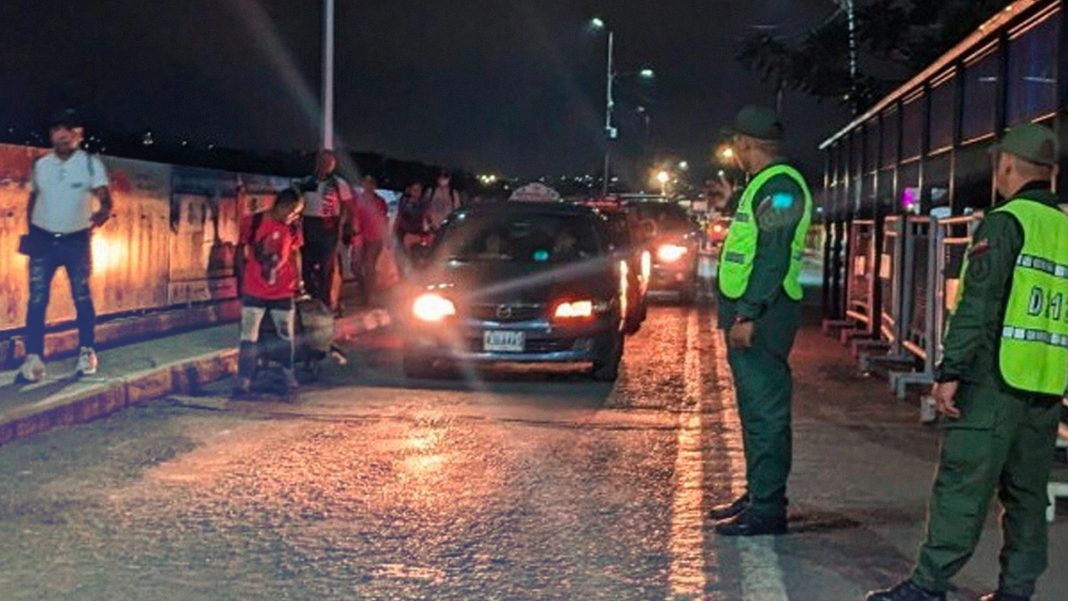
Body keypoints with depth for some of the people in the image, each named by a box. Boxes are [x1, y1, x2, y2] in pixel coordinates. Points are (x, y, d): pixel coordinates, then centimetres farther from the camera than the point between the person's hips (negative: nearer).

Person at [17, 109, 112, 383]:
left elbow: (106, 203, -11)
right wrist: (31, 231, 6)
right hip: (43, 240, 2)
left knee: (82, 297, 5)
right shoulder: (40, 165, 4)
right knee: (37, 300, -4)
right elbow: (33, 200, 16)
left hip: (76, 241, -2)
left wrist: (96, 220, -29)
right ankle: (33, 358, -5)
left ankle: (86, 353, 16)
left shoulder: (91, 164, -6)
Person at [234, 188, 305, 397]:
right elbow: (242, 253, 2)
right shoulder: (252, 222, -9)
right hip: (253, 292, -2)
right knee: (248, 338, 0)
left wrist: (298, 280, 7)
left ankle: (289, 375, 27)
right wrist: (243, 280, 5)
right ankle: (243, 381, 4)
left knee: (287, 336, 10)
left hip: (283, 292, 2)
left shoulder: (293, 228, -3)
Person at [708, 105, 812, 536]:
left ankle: (767, 508, -6)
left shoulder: (779, 186, -15)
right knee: (756, 409, 16)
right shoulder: (764, 185, 18)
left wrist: (748, 315, -25)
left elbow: (774, 257, -23)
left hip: (761, 317, -11)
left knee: (765, 411, -8)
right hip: (749, 312, 11)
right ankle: (757, 496, 25)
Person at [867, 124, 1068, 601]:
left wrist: (951, 371, -14)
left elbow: (977, 305, -15)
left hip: (995, 381, -7)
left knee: (962, 486, -6)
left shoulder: (1006, 223, -8)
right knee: (1027, 494, 12)